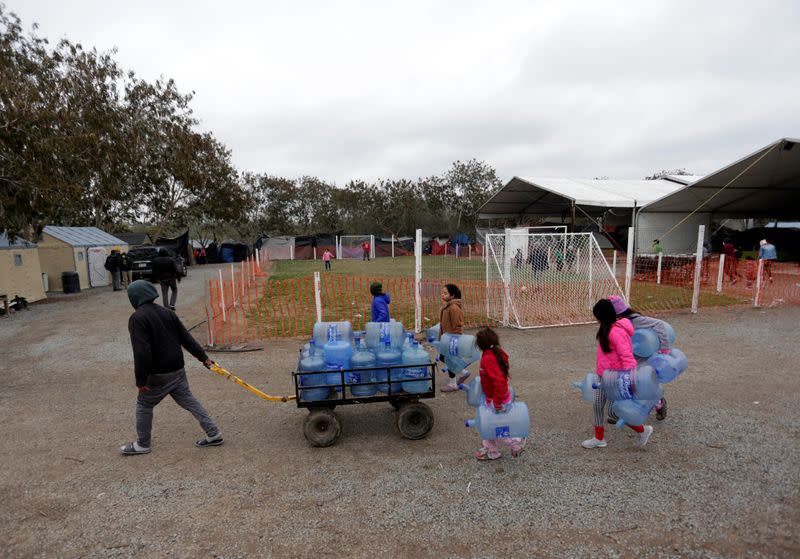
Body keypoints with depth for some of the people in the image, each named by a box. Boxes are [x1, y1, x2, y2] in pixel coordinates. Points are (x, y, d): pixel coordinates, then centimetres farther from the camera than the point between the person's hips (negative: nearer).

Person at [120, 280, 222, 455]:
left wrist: (141, 380, -18)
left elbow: (141, 352, -23)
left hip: (158, 375, -6)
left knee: (144, 405, 14)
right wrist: (203, 357, 14)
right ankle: (213, 434, 12)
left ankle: (142, 444, 29)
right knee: (188, 400, 13)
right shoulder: (167, 313, 7)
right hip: (178, 369, 7)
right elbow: (186, 338, 9)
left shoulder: (137, 318, -14)